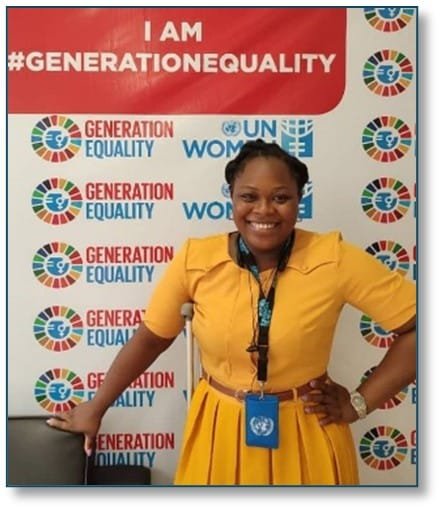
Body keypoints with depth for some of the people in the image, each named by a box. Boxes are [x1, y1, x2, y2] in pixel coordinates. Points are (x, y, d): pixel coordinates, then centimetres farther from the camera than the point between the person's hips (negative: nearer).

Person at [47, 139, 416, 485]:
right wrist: (96, 407, 10)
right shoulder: (195, 259, -12)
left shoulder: (334, 259, -17)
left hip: (306, 439, -1)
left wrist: (360, 403, -11)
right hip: (219, 436, 1)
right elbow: (151, 338, 2)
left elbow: (416, 326, -13)